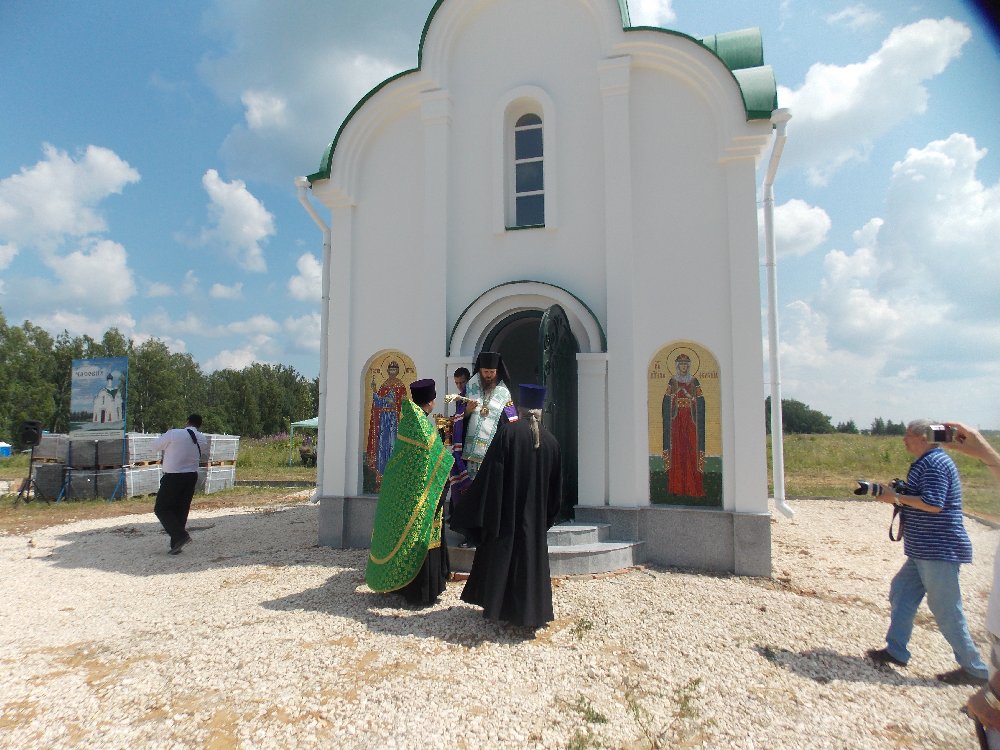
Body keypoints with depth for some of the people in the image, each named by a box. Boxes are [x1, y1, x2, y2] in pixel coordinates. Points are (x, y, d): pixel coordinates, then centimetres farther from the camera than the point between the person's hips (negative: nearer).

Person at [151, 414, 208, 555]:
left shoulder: (174, 434, -13)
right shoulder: (203, 439, 2)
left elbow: (155, 446, 0)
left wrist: (165, 434, 16)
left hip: (173, 477, -5)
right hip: (191, 477, 5)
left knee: (161, 509, 6)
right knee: (181, 510, 15)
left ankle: (180, 535, -10)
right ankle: (176, 544, 18)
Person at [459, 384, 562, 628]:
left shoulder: (508, 432, -12)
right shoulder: (551, 441, 0)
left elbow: (491, 472, -13)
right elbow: (555, 486, 8)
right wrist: (547, 514, 19)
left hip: (507, 511, -3)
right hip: (536, 515, 3)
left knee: (499, 556, 11)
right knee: (532, 558, 13)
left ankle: (495, 607, 20)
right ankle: (531, 612, 18)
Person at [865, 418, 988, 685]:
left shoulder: (934, 463, -17)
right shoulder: (927, 462, 15)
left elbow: (933, 504, -26)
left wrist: (897, 497, -17)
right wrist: (896, 494, 6)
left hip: (940, 551, -11)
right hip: (925, 550, 11)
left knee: (946, 610, -1)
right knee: (901, 593, 12)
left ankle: (975, 669, 13)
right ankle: (896, 650, 20)